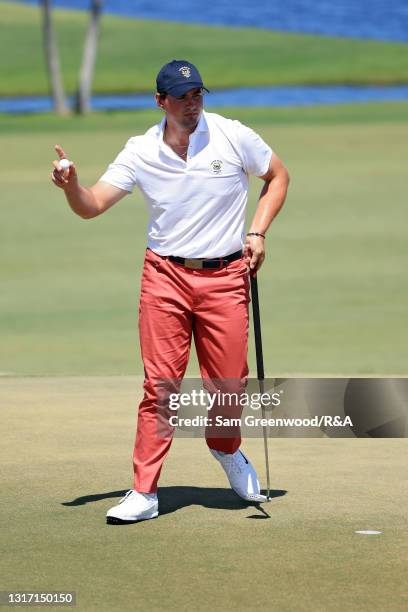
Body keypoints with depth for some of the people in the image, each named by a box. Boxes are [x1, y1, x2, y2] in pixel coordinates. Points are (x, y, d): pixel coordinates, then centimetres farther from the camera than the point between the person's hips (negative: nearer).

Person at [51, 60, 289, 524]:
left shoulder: (234, 137, -6)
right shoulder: (141, 153, -4)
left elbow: (278, 176, 9)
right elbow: (92, 206, -6)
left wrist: (257, 232, -2)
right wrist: (71, 186, -28)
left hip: (225, 277, 0)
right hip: (165, 276, 0)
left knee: (229, 384, 2)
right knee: (160, 385, -5)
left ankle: (226, 450, 35)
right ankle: (144, 493, -2)